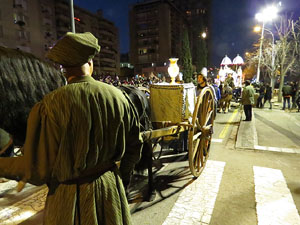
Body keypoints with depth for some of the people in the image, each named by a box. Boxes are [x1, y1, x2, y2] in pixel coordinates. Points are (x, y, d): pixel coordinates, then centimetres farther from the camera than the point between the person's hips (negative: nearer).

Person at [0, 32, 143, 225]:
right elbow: (134, 145, 0)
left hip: (70, 196, -2)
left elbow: (38, 170, -15)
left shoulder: (50, 106, -23)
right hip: (111, 188, 3)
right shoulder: (118, 96, -12)